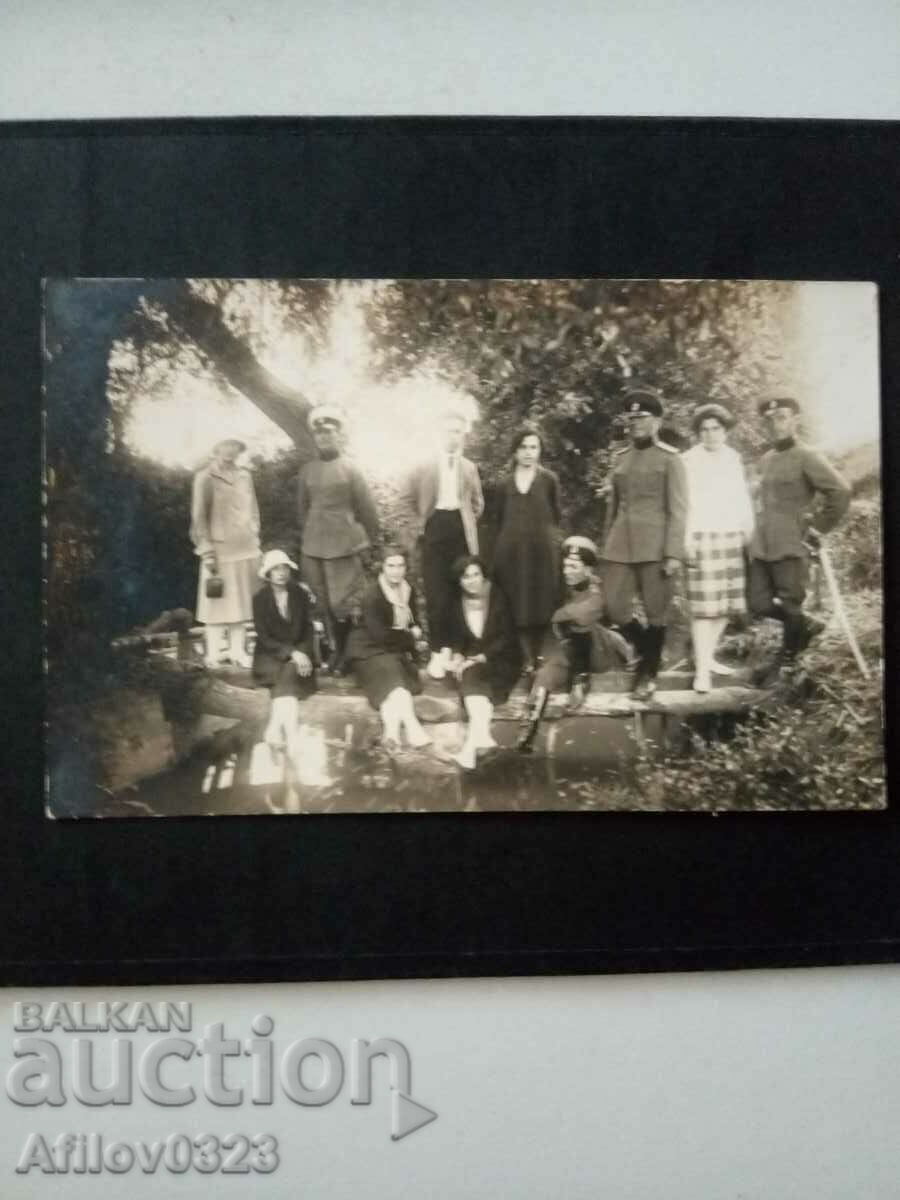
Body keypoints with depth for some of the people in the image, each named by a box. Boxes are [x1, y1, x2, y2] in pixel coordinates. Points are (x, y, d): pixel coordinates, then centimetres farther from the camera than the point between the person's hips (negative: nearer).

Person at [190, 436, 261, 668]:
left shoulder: (244, 475, 9)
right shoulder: (205, 478, -6)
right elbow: (199, 517, -7)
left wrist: (255, 540, 13)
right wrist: (207, 551, -11)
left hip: (246, 549, 5)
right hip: (220, 549, -5)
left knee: (241, 600, 7)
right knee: (218, 600, -2)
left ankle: (237, 651, 14)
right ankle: (213, 654, 6)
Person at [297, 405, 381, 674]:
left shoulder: (350, 469, -2)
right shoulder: (306, 470, 8)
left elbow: (366, 508, 0)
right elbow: (302, 508, 15)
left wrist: (372, 541, 2)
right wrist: (305, 536, 15)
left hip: (345, 545, -4)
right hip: (314, 547, 4)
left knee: (342, 603, -4)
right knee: (324, 604, 7)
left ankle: (346, 652, 8)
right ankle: (335, 649, 18)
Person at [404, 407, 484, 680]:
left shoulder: (469, 468, 9)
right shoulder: (425, 465, 2)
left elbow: (477, 502, 18)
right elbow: (411, 497, 9)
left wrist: (468, 523, 7)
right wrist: (419, 522, 4)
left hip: (460, 532, 2)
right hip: (435, 529, -2)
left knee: (458, 591, 4)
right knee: (436, 593, -2)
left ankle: (451, 649, 12)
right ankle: (438, 651, 3)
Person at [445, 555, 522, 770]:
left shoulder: (498, 598, -4)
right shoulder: (457, 604, 7)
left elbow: (507, 638, -9)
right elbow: (456, 638, 12)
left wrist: (480, 658, -19)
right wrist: (457, 656, -10)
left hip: (502, 660, -3)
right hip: (471, 660, 3)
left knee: (471, 675, -31)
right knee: (468, 676, -31)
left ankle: (471, 743, -42)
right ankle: (483, 735, -47)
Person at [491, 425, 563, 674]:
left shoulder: (549, 479, 4)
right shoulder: (506, 483, 10)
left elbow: (556, 515, 7)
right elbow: (500, 519, 13)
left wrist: (555, 540, 1)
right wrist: (498, 549, 8)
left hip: (542, 548, -2)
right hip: (511, 549, 2)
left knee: (541, 604, -1)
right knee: (518, 606, 0)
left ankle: (540, 659, 4)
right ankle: (527, 660, 4)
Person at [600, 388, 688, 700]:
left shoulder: (670, 458, -3)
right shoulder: (620, 457, 12)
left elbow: (677, 509, -7)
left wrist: (673, 553, -14)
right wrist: (606, 545, 16)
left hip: (655, 546, -5)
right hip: (620, 546, 5)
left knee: (655, 612, 2)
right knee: (616, 609, 0)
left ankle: (649, 672, 16)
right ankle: (647, 649, 25)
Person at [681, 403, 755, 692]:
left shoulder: (733, 458, 12)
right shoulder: (688, 460, -4)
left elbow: (743, 498, 16)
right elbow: (681, 502, -8)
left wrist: (749, 530, 10)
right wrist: (686, 539, -14)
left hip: (731, 537, 6)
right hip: (702, 537, -6)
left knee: (727, 601, 9)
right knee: (704, 605, -9)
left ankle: (707, 657, 23)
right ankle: (702, 671, -9)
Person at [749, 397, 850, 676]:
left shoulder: (807, 457, -7)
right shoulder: (766, 459, 15)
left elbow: (840, 492, -14)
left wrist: (819, 528, -10)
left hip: (791, 547, -7)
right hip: (762, 546, 7)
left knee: (788, 607, 0)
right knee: (759, 605, 6)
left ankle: (785, 664, 17)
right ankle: (806, 626, 30)